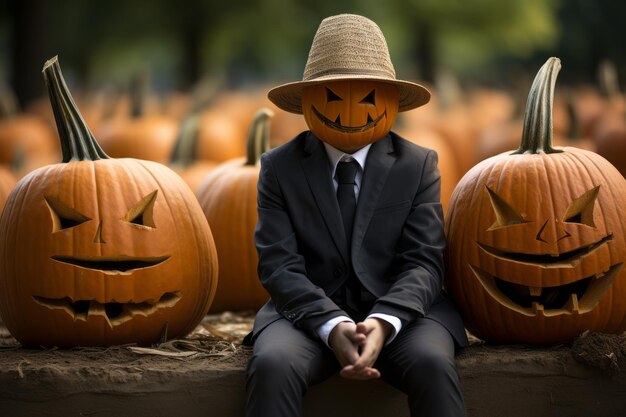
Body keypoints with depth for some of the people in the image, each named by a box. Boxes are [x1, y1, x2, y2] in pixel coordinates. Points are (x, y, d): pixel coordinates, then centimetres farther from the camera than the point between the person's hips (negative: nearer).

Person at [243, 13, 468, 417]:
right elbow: (280, 265, -5)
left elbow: (424, 262, -5)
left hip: (401, 309, 0)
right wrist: (332, 326, -24)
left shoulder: (418, 165, 5)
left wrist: (384, 321, -25)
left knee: (432, 363, -32)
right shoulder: (280, 168, 4)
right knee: (272, 364, -32)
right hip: (310, 311, 0)